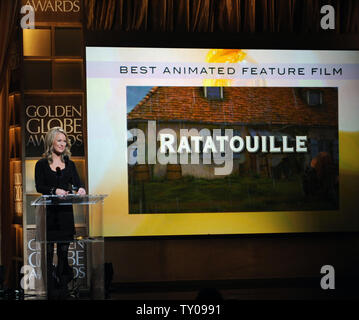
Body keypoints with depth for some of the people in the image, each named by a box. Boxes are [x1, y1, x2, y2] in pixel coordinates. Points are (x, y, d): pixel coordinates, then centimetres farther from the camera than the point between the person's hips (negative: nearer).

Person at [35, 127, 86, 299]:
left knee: (64, 251, 3)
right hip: (48, 212, -3)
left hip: (66, 212, 3)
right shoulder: (42, 164, 4)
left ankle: (63, 288, 9)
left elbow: (77, 183, 5)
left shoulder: (69, 164, 14)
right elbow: (39, 186, -6)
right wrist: (54, 190, -23)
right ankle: (51, 290, -1)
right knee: (48, 251, -4)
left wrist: (80, 189, -19)